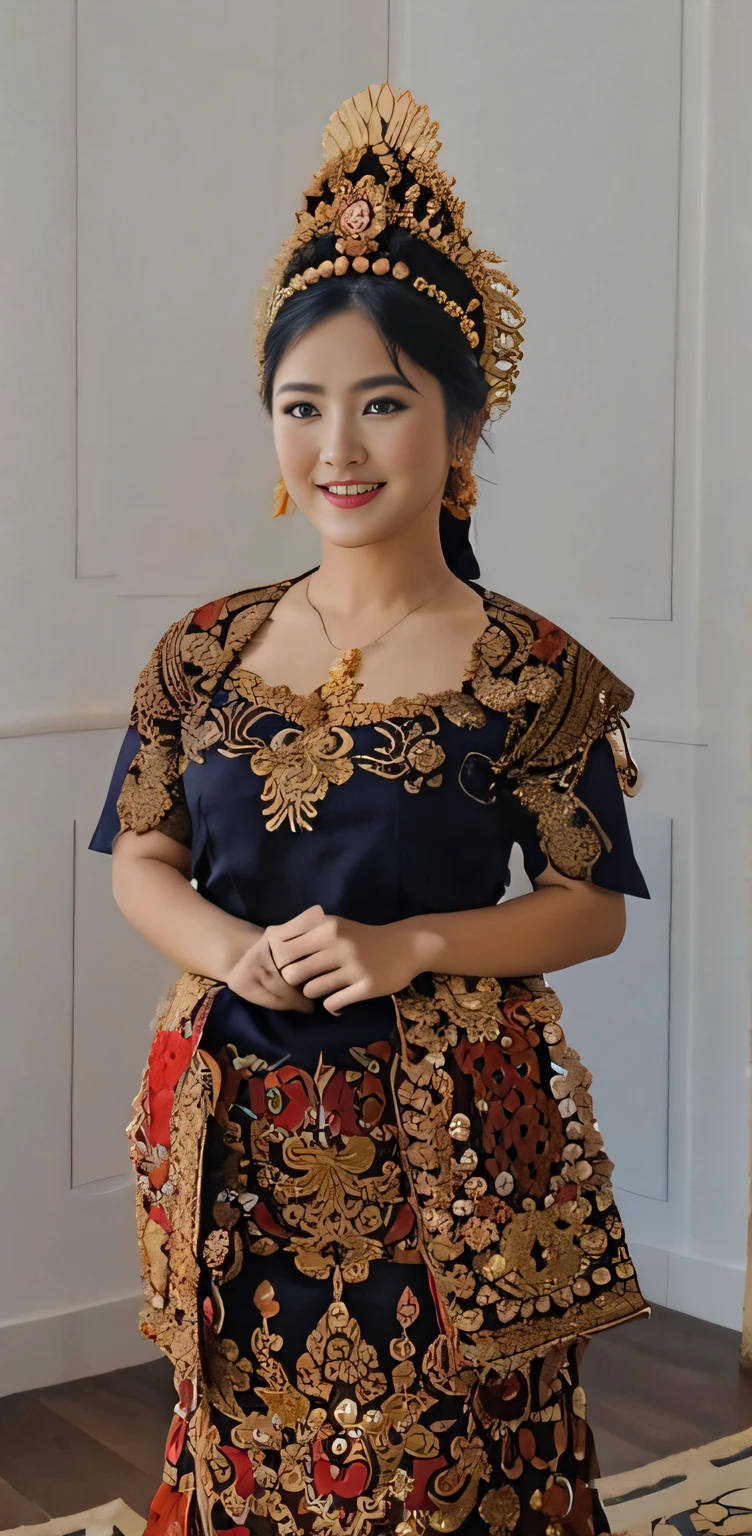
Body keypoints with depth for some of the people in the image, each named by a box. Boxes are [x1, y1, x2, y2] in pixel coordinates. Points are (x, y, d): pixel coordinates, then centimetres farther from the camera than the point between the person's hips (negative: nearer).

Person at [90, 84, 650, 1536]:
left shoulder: (531, 671, -7)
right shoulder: (204, 651, 3)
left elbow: (591, 903, -2)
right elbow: (139, 857, 9)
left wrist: (407, 946, -17)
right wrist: (228, 950, -12)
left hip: (443, 1137, -3)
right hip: (236, 1129, 3)